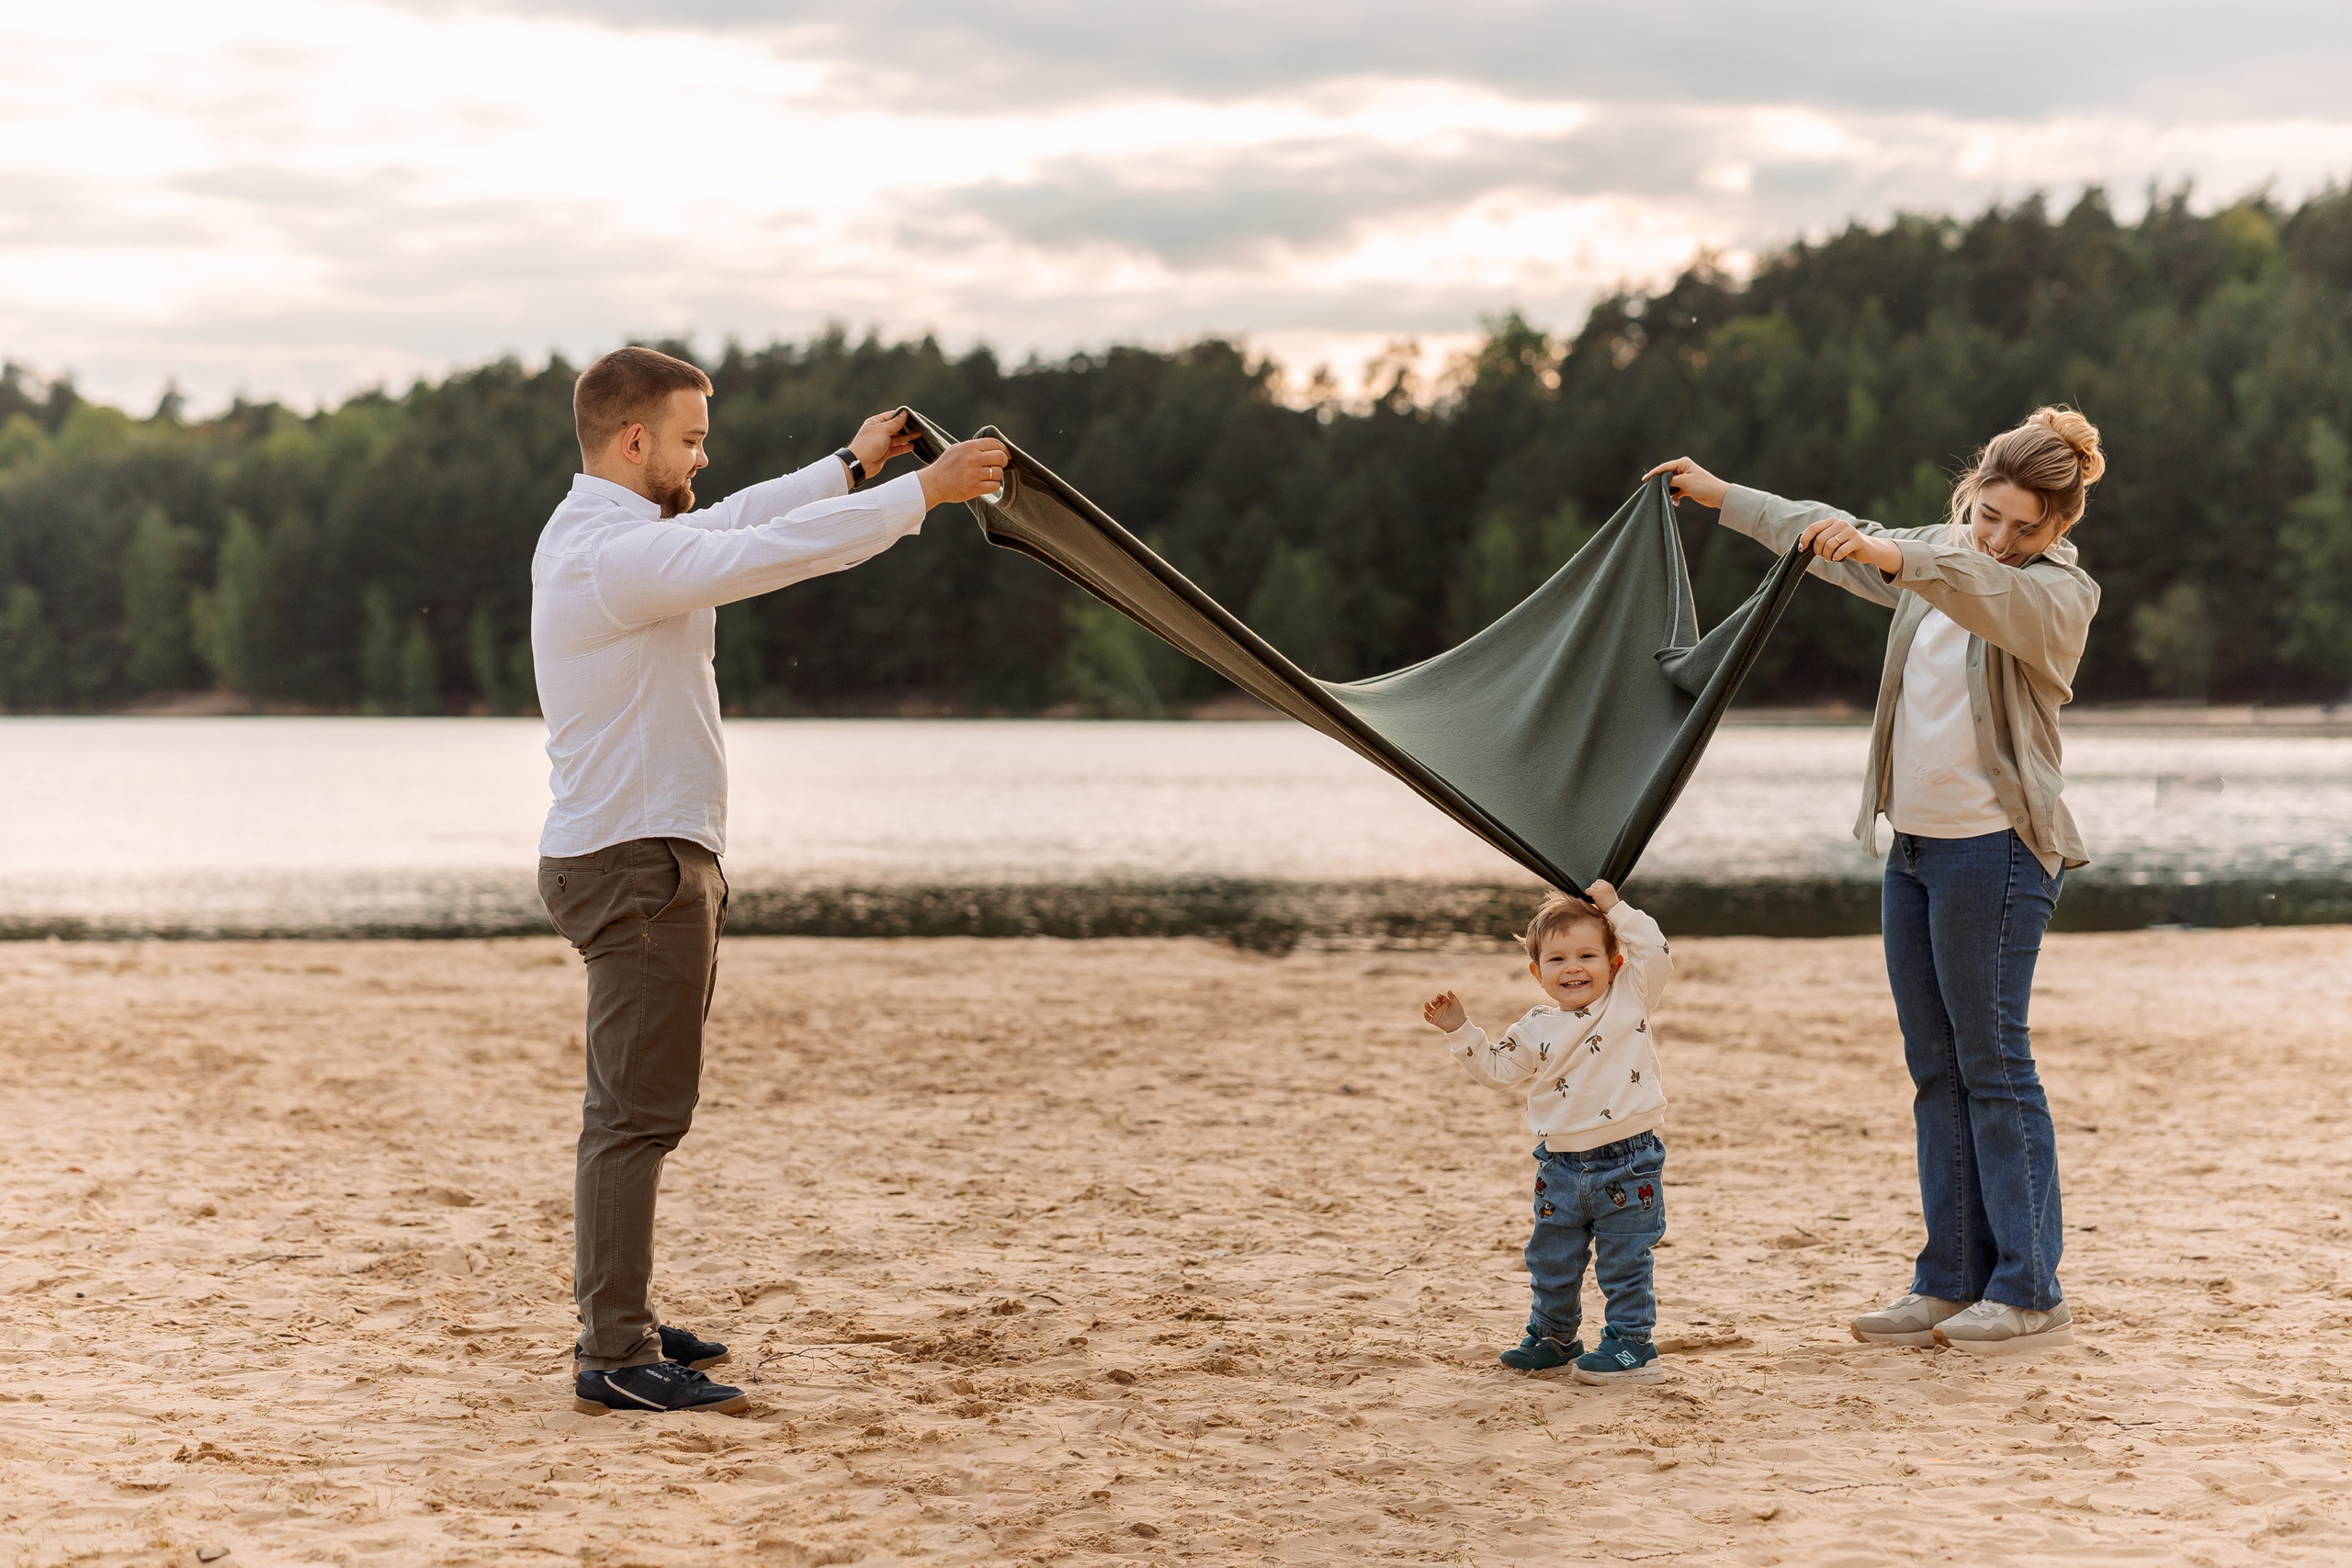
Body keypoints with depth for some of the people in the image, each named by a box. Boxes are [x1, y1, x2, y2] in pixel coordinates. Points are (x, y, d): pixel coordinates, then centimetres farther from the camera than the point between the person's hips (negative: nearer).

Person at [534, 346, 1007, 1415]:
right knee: (638, 1113, -10)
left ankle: (615, 1321, 26)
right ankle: (617, 1361, -9)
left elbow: (732, 525, 25)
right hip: (639, 861, -11)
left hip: (642, 858, 11)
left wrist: (849, 466, 28)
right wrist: (924, 491, -18)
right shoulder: (615, 550, -19)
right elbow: (770, 551, -24)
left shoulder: (598, 534, 14)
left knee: (632, 1110, 17)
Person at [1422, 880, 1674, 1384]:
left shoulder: (1629, 999, -2)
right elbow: (1496, 1068, 13)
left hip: (1626, 1162, -4)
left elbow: (1654, 952, -12)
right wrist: (1459, 1030, 5)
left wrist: (1615, 907, -9)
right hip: (1561, 1167, 4)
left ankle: (1631, 1344, 12)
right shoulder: (1535, 1029, 5)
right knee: (1551, 1261, 15)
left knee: (1623, 1263, 1)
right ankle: (1553, 1338, 32)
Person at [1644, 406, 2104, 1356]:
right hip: (1914, 841, 8)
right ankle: (1953, 1283, 12)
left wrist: (1894, 556, -48)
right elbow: (1828, 537, 29)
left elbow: (1990, 596, -32)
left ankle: (2031, 1295, -4)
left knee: (1994, 1064, -8)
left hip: (1995, 849, -8)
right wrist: (1721, 496, 36)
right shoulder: (1935, 551, 14)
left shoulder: (2058, 592, -9)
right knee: (1936, 1068, 8)